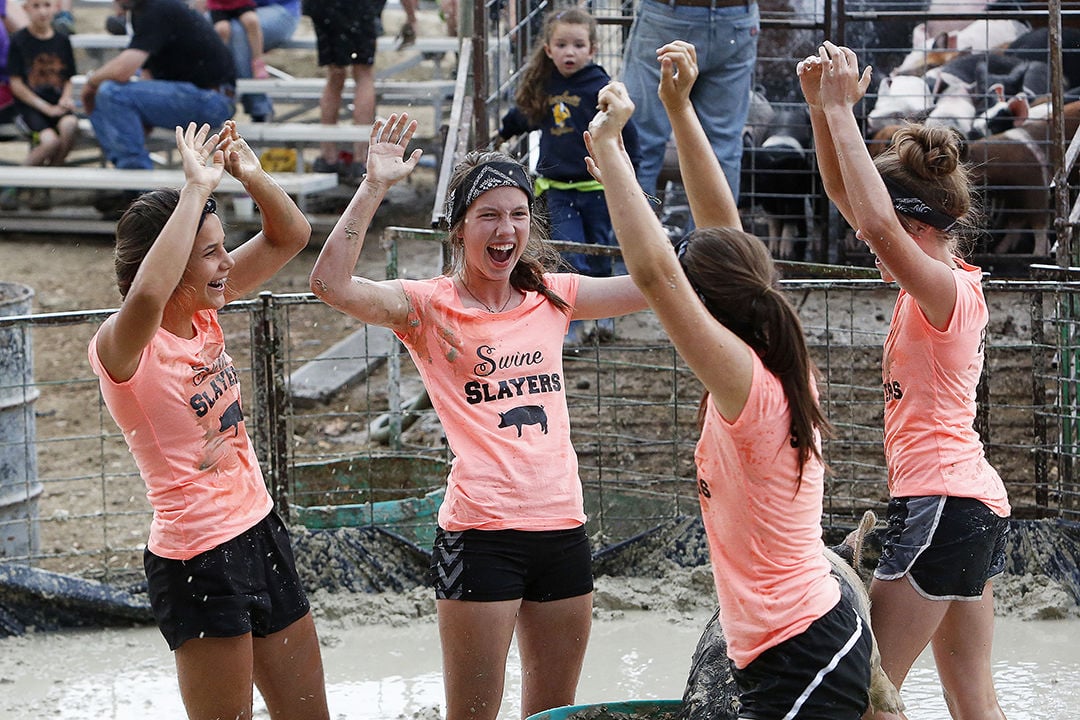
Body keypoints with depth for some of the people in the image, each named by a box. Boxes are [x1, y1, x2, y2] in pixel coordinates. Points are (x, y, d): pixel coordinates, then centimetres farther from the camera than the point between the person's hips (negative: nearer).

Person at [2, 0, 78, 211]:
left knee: (69, 125, -32)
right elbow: (16, 84, -4)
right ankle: (12, 184, -9)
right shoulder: (19, 41, -1)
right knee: (50, 140, -32)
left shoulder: (62, 41, 11)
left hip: (57, 104, 3)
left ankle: (41, 186, -16)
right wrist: (46, 108, -11)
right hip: (29, 106, -3)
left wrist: (66, 98, -5)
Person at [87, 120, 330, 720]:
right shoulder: (123, 345, -18)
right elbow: (146, 295, -43)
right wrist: (198, 189, -36)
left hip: (261, 533, 8)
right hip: (198, 559, -8)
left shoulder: (204, 313, 4)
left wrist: (251, 175, -11)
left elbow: (291, 236, 9)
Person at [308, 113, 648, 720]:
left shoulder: (551, 298, 10)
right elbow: (331, 284, -19)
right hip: (481, 531, -5)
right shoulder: (431, 306, -4)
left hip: (562, 527, 5)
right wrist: (374, 187, -24)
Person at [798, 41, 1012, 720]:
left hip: (941, 505, -10)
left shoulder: (949, 287, -14)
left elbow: (877, 223, -33)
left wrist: (842, 112, -26)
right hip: (976, 502, 10)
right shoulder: (941, 285, 12)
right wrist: (822, 106, 2)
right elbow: (845, 194, 15)